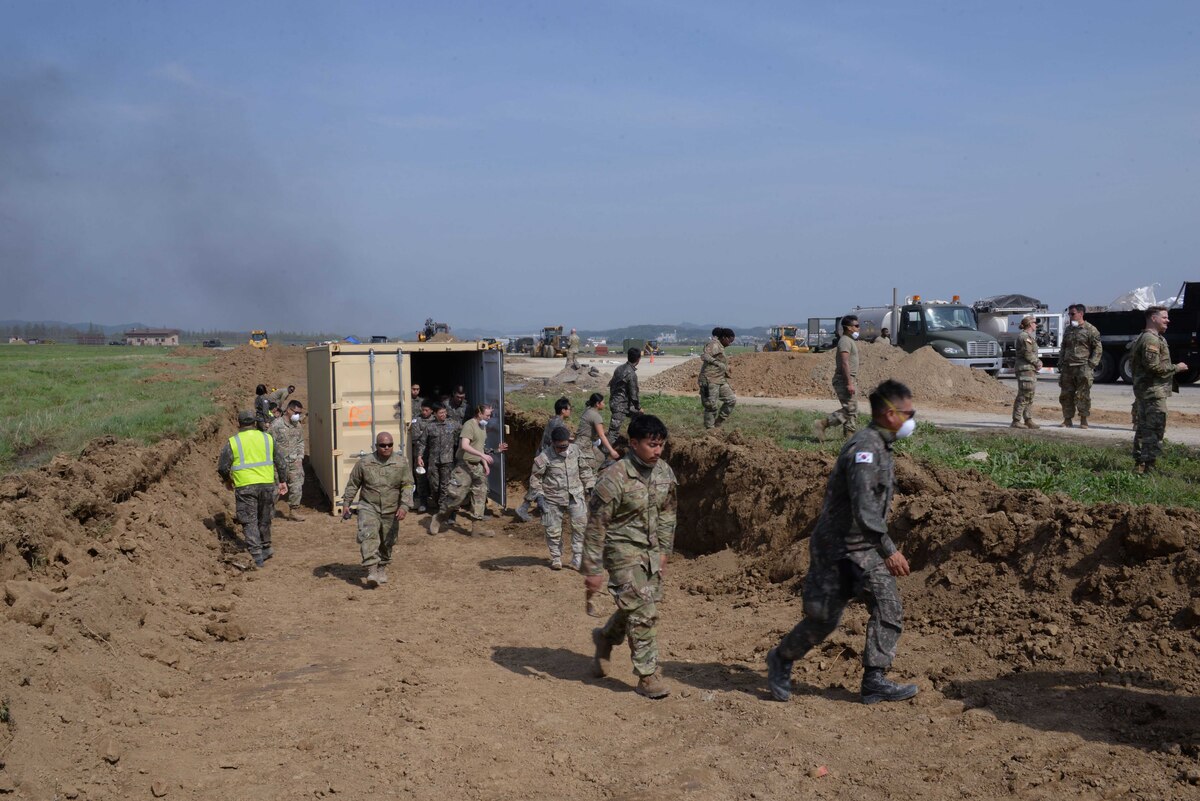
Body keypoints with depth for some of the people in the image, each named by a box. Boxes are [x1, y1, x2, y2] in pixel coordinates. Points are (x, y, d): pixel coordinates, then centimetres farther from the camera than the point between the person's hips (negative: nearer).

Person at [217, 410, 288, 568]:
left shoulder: (232, 442, -1)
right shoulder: (267, 438, 8)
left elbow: (222, 467, 1)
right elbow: (280, 461, 10)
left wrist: (227, 480, 20)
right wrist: (283, 481, 19)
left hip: (245, 487, -3)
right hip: (267, 484, 3)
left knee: (249, 521, 2)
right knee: (264, 519, 19)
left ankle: (256, 556, -4)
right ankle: (265, 548, 32)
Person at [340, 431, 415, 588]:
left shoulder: (402, 463, -3)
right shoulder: (364, 462, -3)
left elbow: (408, 486, -5)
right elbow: (352, 484, 7)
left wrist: (404, 506, -16)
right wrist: (346, 503, 5)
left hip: (390, 511, 1)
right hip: (369, 507, -1)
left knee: (387, 542, 11)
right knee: (368, 536, -21)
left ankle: (382, 568, 33)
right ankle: (372, 571, -25)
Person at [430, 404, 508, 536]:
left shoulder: (483, 427, 13)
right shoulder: (469, 425, -14)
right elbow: (465, 446, -27)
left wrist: (485, 464, 15)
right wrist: (482, 455, -31)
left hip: (478, 467, 9)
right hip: (466, 466, -8)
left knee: (480, 496, 5)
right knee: (456, 495, -5)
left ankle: (477, 527, 9)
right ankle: (438, 519, 13)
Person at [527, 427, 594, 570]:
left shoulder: (576, 450, 0)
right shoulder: (544, 456, -11)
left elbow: (584, 470, 14)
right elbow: (535, 477, -3)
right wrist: (538, 495, -10)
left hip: (575, 495, 2)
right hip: (553, 498, -2)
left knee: (580, 524, -10)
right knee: (553, 529, 3)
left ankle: (577, 558, 2)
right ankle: (556, 558, 23)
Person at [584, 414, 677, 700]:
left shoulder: (665, 472, -2)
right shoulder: (614, 478, -22)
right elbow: (596, 526, -17)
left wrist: (664, 550, 11)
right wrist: (593, 570, -16)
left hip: (651, 552, 7)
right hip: (624, 551, -6)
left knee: (636, 608, 16)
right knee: (642, 612, -8)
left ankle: (605, 637, 45)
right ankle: (648, 676, 7)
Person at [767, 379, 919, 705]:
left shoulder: (879, 446, 10)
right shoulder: (864, 449, -22)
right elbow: (863, 508, -31)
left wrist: (884, 548, 24)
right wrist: (889, 550, -30)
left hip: (866, 548, 9)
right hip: (838, 548, -9)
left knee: (890, 609, 0)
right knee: (823, 619, 2)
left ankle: (875, 680, 5)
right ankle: (781, 660, 24)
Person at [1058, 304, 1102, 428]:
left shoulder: (1090, 329, 0)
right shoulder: (1068, 330, 18)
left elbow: (1098, 349, -1)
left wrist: (1091, 364, -10)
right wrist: (1060, 364, 14)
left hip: (1083, 367, -6)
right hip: (1067, 368, 6)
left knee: (1083, 395, -3)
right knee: (1065, 395, 4)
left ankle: (1083, 420, 4)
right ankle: (1068, 419, 11)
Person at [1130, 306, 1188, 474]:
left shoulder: (1144, 338, 18)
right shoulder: (1151, 340, -16)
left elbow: (1132, 362, 24)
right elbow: (1154, 366, -24)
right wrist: (1176, 368, -13)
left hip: (1144, 390, 11)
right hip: (1154, 391, -11)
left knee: (1144, 427, 15)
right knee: (1155, 429, -11)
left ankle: (1139, 464, 21)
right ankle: (1146, 466, -12)